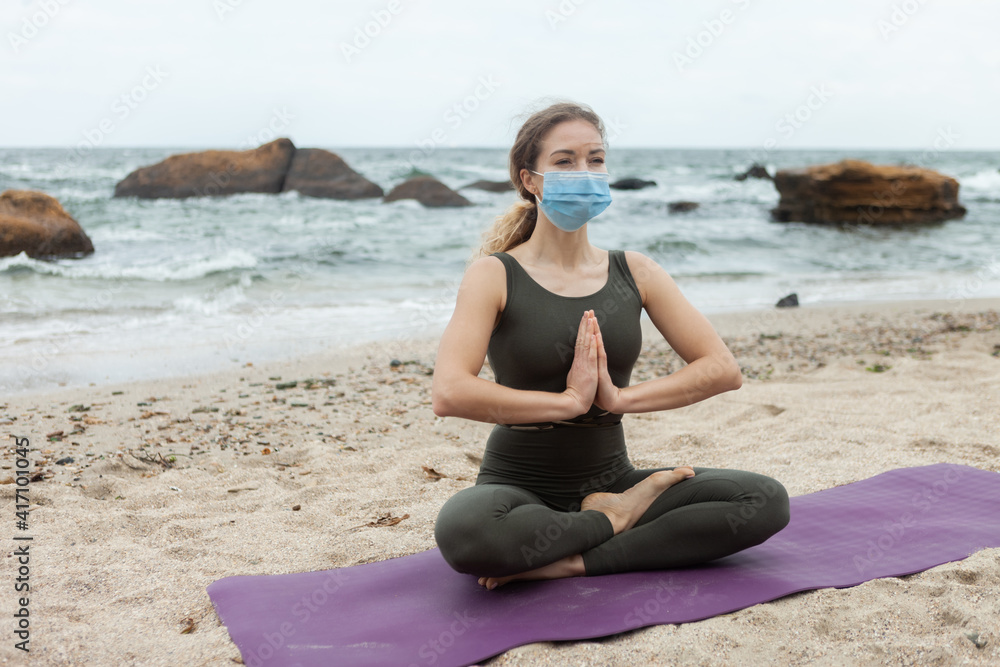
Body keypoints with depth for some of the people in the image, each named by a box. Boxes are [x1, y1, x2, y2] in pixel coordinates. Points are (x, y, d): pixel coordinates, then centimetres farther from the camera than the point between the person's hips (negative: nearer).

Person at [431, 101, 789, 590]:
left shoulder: (634, 273, 5)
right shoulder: (495, 276, -7)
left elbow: (724, 369, -1)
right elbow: (449, 394, -23)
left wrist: (620, 397, -14)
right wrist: (569, 401, -18)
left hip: (610, 479, 4)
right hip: (520, 488, -3)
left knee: (767, 501, -15)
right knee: (461, 531, -38)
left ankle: (573, 561, -18)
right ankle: (615, 520, -12)